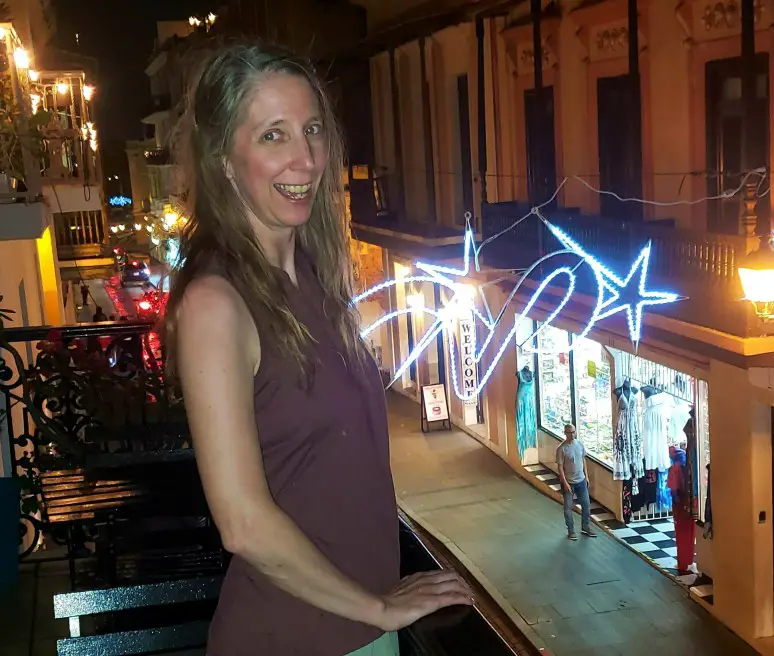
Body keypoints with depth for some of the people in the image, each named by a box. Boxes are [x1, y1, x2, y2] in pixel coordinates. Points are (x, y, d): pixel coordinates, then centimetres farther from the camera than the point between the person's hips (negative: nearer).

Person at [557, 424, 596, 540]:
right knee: (568, 508, 4)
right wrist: (565, 483, -19)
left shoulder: (579, 444, -1)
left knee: (586, 505, 12)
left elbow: (583, 460, 11)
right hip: (569, 482, -5)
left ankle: (586, 528, 28)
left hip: (581, 481, 5)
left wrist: (586, 476, 9)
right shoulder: (561, 448, -16)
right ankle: (571, 531, 17)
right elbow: (560, 467, -15)